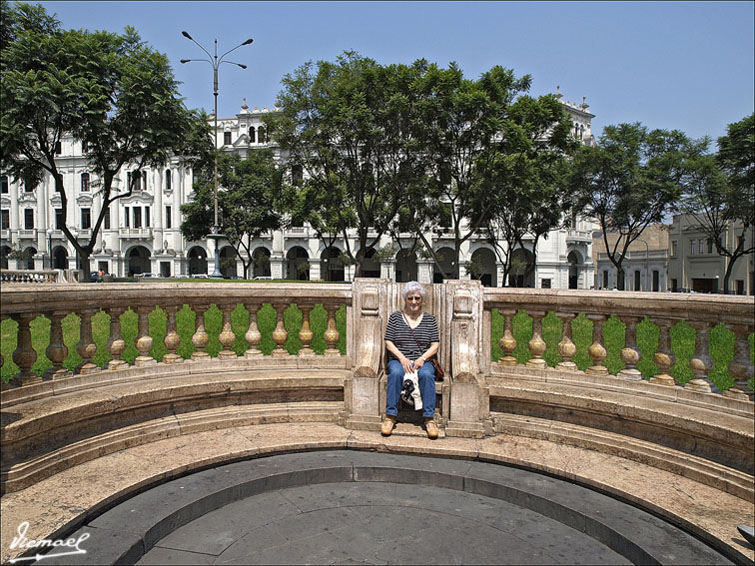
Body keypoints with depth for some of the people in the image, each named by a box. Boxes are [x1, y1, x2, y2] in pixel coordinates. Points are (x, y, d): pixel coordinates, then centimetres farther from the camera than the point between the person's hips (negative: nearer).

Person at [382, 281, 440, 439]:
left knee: (426, 374, -33)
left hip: (422, 361, 0)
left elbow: (435, 345, 6)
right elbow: (388, 342, 3)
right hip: (398, 360, 0)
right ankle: (390, 416, -27)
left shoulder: (429, 319, 11)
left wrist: (422, 358, -12)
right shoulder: (395, 317, 9)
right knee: (396, 373, -34)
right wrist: (402, 358, -12)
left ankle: (429, 419, -28)